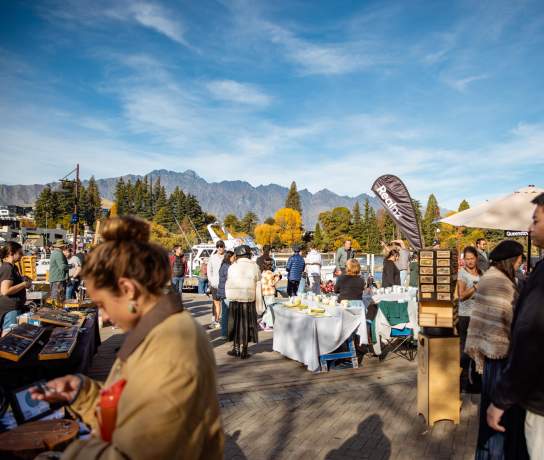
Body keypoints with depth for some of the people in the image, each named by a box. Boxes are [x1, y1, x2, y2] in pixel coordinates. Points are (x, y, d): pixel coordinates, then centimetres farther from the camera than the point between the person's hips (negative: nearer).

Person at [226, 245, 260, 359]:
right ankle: (244, 350, 12)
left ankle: (236, 348, 20)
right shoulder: (254, 267, -3)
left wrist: (229, 298, 12)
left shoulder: (232, 267, -1)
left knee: (235, 323, 13)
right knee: (246, 324, 8)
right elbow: (258, 286, 0)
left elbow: (228, 285, 3)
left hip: (235, 300, 1)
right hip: (249, 300, -1)